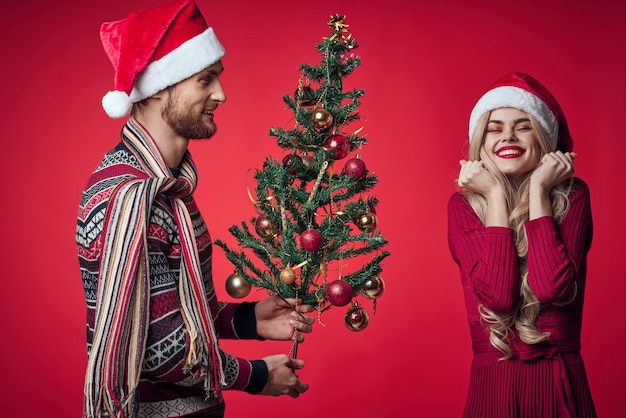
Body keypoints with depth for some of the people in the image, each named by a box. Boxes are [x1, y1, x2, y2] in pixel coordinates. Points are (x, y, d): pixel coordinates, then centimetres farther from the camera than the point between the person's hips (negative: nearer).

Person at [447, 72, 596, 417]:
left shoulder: (572, 195, -3)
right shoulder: (462, 205, -3)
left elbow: (552, 288, -19)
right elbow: (497, 294, -17)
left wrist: (538, 189, -14)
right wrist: (495, 195, -13)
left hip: (562, 386, 0)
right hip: (493, 384, 0)